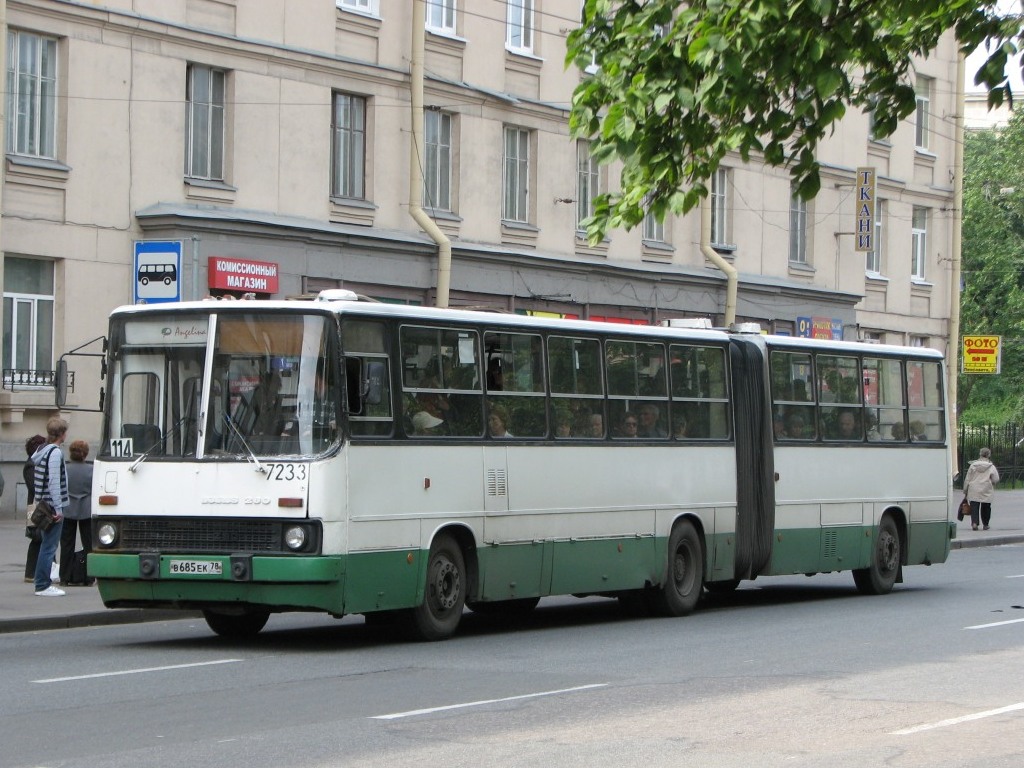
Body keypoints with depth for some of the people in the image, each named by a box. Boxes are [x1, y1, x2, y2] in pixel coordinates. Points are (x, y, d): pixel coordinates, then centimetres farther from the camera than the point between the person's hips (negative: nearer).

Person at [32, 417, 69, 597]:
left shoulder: (42, 450, 15)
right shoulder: (55, 452, -14)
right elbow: (54, 482, -20)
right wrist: (58, 508, -19)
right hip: (53, 505, -9)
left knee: (47, 545, 14)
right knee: (49, 546, -7)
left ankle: (43, 583, 17)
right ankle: (43, 585, -6)